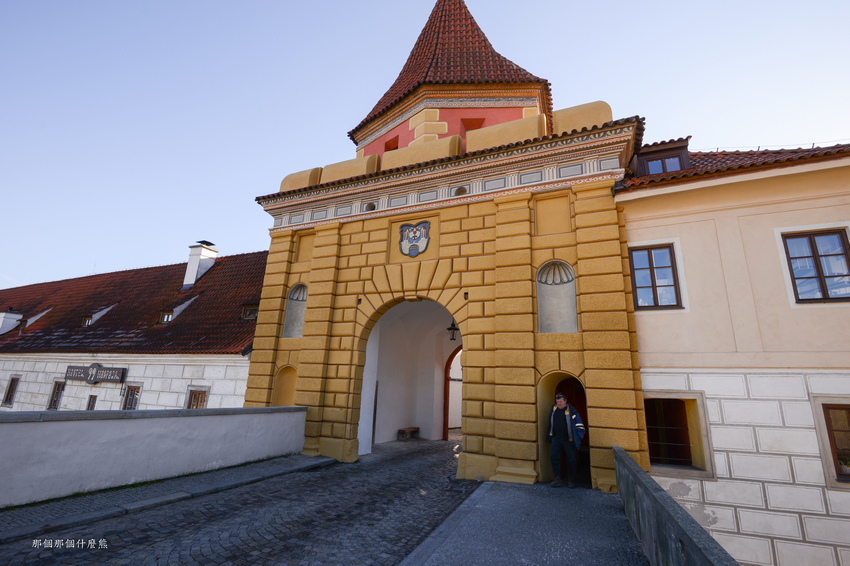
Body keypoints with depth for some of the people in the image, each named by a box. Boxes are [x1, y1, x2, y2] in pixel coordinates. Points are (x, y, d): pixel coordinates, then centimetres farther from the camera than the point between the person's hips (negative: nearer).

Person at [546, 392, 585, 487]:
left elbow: (579, 425, -4)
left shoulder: (571, 411, -11)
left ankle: (571, 480, 22)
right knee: (554, 457, 0)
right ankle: (557, 478, 12)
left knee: (571, 459, 6)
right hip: (556, 438, 4)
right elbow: (551, 423, 17)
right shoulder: (554, 408, 5)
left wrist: (578, 438, -9)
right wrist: (550, 435, 17)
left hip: (568, 439, -4)